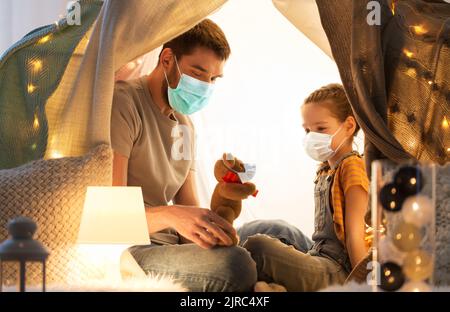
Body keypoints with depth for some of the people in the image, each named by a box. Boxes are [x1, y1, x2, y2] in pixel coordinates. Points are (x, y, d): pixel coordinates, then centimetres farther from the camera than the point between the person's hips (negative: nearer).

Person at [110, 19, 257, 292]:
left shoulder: (185, 126, 19)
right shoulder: (123, 104, -8)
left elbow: (190, 211, 14)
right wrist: (170, 215, -34)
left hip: (170, 245, 8)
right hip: (128, 249, -8)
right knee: (234, 265, -29)